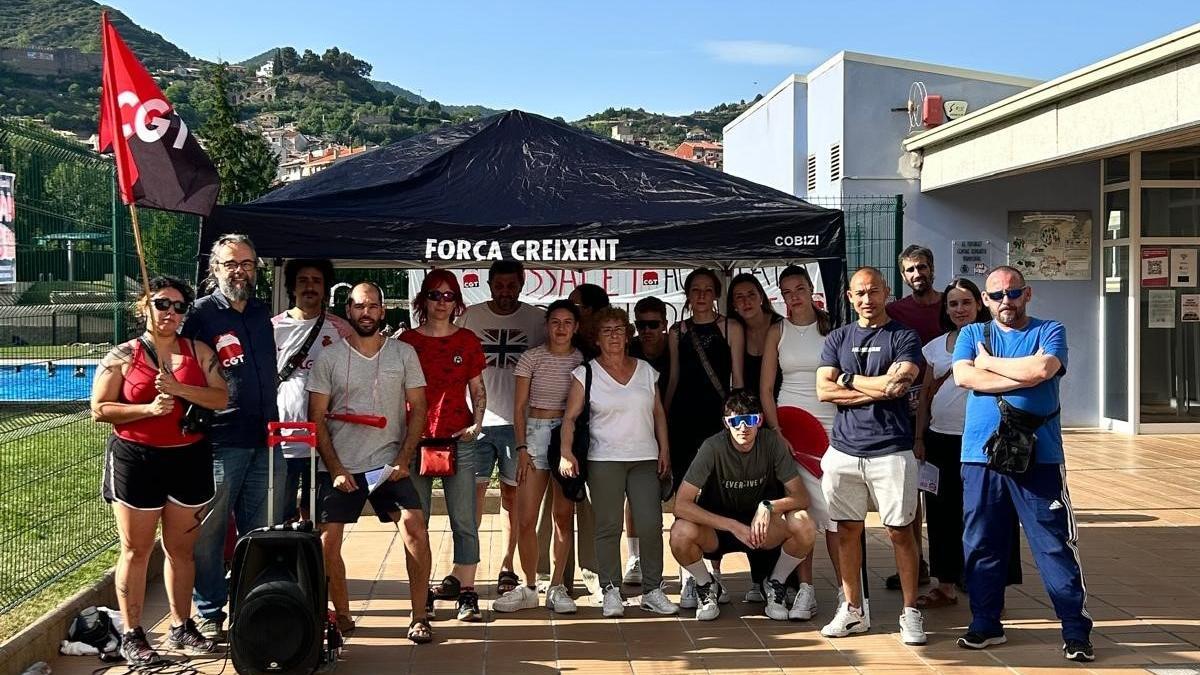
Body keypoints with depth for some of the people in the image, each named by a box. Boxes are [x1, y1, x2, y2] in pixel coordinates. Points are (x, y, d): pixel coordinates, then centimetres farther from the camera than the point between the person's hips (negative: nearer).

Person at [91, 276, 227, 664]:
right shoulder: (123, 355, -1)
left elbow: (222, 398, -3)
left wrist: (178, 389, -17)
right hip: (136, 459, -2)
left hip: (189, 459, 3)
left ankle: (181, 627, 24)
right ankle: (132, 635, 14)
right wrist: (148, 408, -17)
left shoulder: (198, 351, 6)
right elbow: (99, 410, -4)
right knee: (136, 551, 4)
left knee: (181, 548, 12)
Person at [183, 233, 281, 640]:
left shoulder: (261, 313, 14)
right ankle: (209, 614, 15)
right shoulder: (201, 314, -4)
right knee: (209, 532, 2)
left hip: (264, 440, 6)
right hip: (219, 441, -5)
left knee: (262, 533, 11)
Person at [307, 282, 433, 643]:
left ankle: (419, 617, -2)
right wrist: (335, 469, -8)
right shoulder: (329, 357, 1)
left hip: (389, 464, 0)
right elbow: (317, 418, 1)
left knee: (415, 529, -14)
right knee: (328, 542, -2)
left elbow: (418, 409, 4)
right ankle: (342, 616, 18)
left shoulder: (404, 353, 3)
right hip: (339, 467, 0)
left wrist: (403, 460, -7)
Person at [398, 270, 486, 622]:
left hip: (458, 439, 0)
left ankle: (466, 592, 5)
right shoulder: (407, 340, 6)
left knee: (464, 521, -1)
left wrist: (476, 423, -3)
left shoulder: (467, 341, 8)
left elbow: (477, 390, 13)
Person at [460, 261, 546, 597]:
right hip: (478, 421, 0)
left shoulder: (536, 319, 2)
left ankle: (507, 567, 17)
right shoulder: (470, 316, 4)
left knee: (513, 495, 8)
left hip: (518, 422, 0)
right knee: (472, 492, -2)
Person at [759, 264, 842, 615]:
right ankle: (805, 589, 8)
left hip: (830, 424, -1)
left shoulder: (831, 327, 5)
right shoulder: (777, 332, 6)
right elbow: (765, 390, 4)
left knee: (834, 507, -6)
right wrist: (777, 433, -6)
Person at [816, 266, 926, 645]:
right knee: (848, 529, 8)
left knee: (900, 530, 1)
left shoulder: (904, 338, 3)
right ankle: (852, 611, 18)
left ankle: (910, 612, 12)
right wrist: (878, 389, -8)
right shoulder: (837, 338, 11)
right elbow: (824, 390, -1)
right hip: (844, 449, 3)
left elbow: (898, 385, -14)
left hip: (891, 450, -3)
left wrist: (849, 378, -3)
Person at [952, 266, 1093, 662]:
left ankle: (1076, 630, 10)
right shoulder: (972, 334, 12)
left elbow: (1042, 369, -16)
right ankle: (986, 623, 21)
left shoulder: (1050, 332, 5)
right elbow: (963, 376, -8)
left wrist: (989, 362, -3)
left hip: (1039, 457, -2)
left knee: (1056, 545, 0)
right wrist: (1024, 374, -9)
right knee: (981, 544, 8)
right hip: (980, 457, 2)